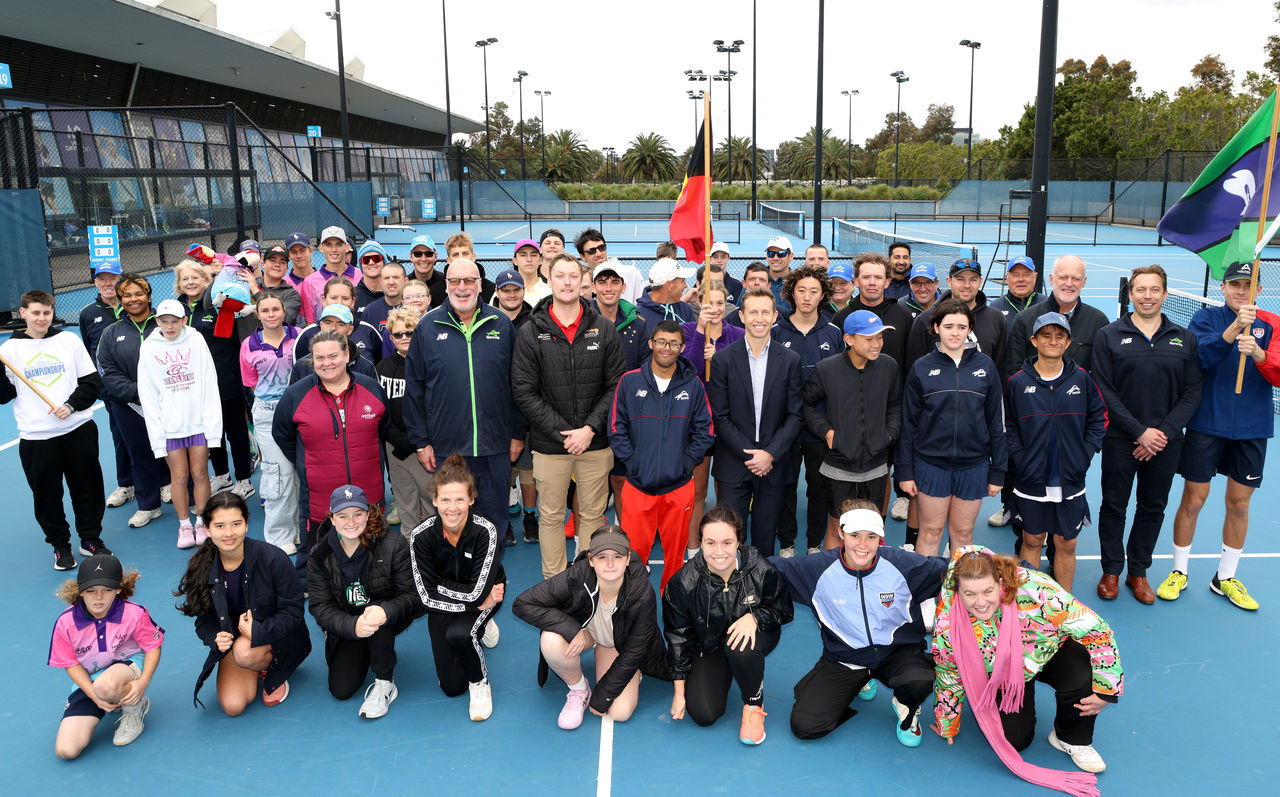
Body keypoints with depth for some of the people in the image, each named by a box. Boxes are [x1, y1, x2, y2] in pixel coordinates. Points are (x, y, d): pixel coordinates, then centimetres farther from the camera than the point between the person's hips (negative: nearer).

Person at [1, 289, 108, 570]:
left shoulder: (69, 340, 5)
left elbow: (92, 381, 5)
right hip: (35, 437, 0)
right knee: (46, 494, 6)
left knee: (87, 487, 8)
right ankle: (60, 545, 22)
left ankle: (90, 539, 24)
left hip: (78, 428, 1)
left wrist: (71, 405, -9)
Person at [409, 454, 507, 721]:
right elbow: (428, 596, -20)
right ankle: (479, 628, 31)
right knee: (452, 687, 3)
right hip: (443, 607, 3)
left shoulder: (486, 531, -28)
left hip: (486, 597, -3)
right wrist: (476, 604, -24)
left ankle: (480, 683, -4)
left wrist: (440, 583, -20)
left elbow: (477, 592, -28)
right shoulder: (421, 536, -23)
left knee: (458, 634, -35)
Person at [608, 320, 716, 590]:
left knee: (675, 551, 11)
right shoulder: (629, 382, 1)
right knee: (633, 551, 0)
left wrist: (686, 461, -1)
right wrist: (632, 461, -3)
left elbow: (706, 432, 8)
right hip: (638, 484, -1)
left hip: (679, 486, 1)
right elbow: (616, 429, 4)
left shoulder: (693, 385, 3)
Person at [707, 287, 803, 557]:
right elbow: (720, 416, -3)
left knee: (765, 540, 9)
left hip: (775, 465, 1)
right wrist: (747, 454, -10)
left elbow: (795, 415, 1)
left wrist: (770, 454, -10)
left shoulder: (791, 360, 3)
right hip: (733, 466, -1)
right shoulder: (723, 359, -1)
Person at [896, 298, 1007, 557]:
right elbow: (908, 422, 1)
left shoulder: (985, 366, 3)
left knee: (963, 533, 11)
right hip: (931, 464, -1)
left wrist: (997, 471, 4)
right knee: (930, 531, 6)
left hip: (973, 464, 1)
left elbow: (996, 421, 6)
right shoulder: (921, 368, -1)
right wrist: (905, 470, -2)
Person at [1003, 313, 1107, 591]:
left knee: (1066, 544, 10)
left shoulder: (1082, 379, 0)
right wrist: (1020, 458, -8)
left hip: (1071, 482, 1)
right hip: (1031, 481, -1)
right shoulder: (1017, 382, -4)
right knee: (1032, 541, 10)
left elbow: (1099, 418, 7)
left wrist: (1085, 454, -1)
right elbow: (1007, 425, 1)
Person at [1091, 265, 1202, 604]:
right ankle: (1111, 571, 21)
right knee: (1114, 506, 6)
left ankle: (1138, 571, 25)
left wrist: (1165, 431, -10)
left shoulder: (1185, 339, 6)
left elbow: (1192, 392, 2)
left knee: (1153, 508, 10)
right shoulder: (1108, 336, -2)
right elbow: (1105, 392, -6)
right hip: (1120, 440, -2)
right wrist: (1140, 431, -13)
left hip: (1166, 442, 2)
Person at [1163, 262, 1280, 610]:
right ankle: (1179, 572, 21)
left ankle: (1225, 578, 27)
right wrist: (1233, 329, -31)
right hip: (1207, 425, -2)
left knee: (1239, 504, 11)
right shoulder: (1206, 317, -1)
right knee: (1193, 500, 3)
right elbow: (1201, 357, -18)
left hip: (1252, 430, 2)